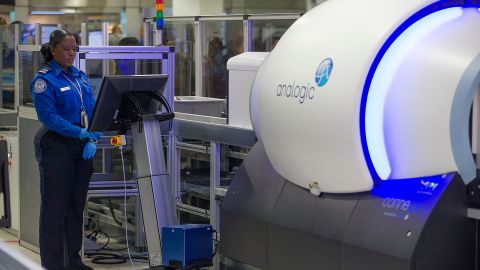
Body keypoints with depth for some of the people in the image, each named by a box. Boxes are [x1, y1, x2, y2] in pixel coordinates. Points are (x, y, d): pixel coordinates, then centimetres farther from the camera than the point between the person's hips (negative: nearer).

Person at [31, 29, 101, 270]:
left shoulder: (81, 78, 12)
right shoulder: (44, 80, -8)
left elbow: (93, 112, 9)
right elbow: (48, 116, -18)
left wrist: (92, 141, -8)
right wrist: (79, 133, -26)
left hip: (82, 149, 7)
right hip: (56, 147, -6)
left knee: (77, 205, 11)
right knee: (55, 206, -2)